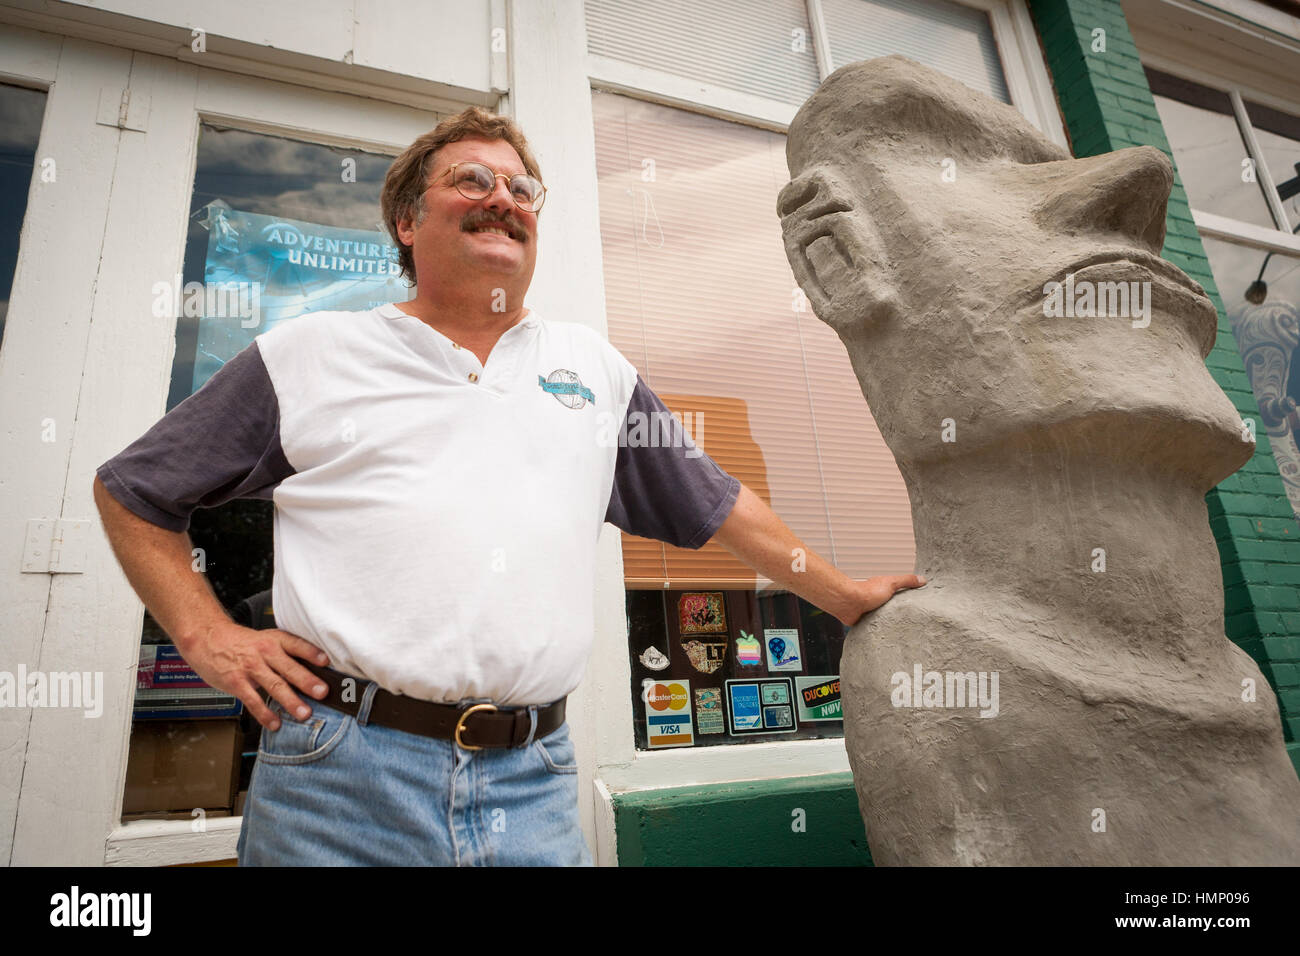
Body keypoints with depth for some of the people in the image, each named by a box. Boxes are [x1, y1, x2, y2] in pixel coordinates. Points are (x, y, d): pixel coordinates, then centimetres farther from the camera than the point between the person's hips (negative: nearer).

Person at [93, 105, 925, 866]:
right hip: (343, 775, -1)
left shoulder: (595, 367, 13)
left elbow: (715, 503, 18)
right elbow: (132, 490, 12)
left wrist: (846, 598, 18)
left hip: (534, 781, 2)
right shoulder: (310, 354, 6)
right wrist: (208, 637, 1)